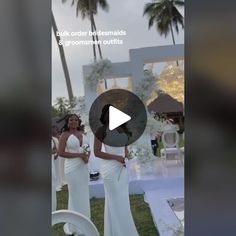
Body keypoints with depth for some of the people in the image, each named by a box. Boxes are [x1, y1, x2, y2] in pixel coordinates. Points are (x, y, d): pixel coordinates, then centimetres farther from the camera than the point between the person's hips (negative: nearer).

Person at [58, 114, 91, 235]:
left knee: (84, 195, 14)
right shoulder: (65, 134, -7)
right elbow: (61, 153, -13)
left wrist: (87, 157, -5)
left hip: (84, 168, 6)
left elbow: (88, 148, 17)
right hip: (73, 168, -6)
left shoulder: (82, 133, 10)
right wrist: (79, 155, -16)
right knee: (76, 196, 2)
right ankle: (75, 227, 19)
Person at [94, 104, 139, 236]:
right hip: (111, 168, -6)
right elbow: (97, 152, -12)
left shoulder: (123, 129, 9)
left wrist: (127, 155, 0)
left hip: (123, 168, 7)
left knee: (124, 200, 15)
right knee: (115, 201, 2)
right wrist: (116, 157, -17)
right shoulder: (103, 130, -10)